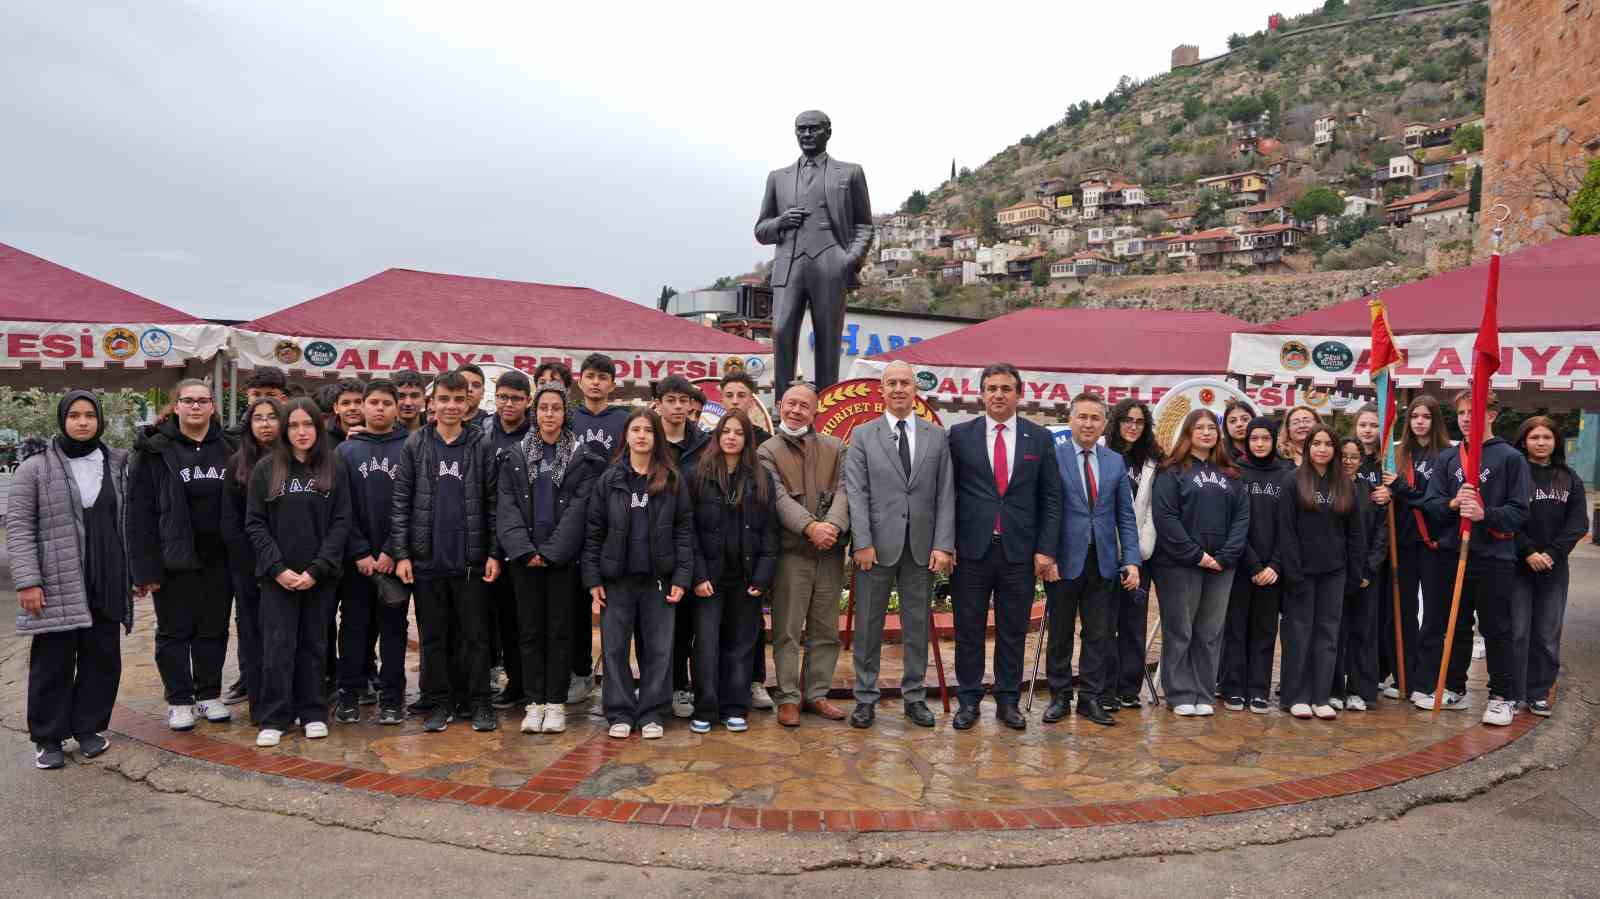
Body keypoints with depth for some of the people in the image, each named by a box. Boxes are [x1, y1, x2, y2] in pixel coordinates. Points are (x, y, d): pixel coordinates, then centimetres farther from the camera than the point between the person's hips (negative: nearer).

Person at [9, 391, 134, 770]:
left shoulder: (116, 465, 9)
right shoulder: (36, 467, -1)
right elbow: (18, 526, -4)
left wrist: (134, 572, 9)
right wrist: (26, 581, -13)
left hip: (106, 583, 3)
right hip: (56, 584, -3)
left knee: (103, 658, 8)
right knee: (53, 661, 3)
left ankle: (88, 727, 23)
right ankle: (48, 738, 16)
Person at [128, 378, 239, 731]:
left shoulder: (228, 448, 6)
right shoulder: (154, 450, -4)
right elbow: (139, 513, -8)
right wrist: (145, 567, -13)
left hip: (219, 558, 3)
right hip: (175, 559, -3)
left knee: (214, 629, 12)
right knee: (175, 631, 7)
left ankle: (209, 694, 24)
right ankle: (179, 700, 19)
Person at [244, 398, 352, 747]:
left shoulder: (334, 469, 2)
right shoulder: (266, 468, 2)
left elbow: (341, 522, -2)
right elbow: (255, 523, 0)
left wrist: (317, 569, -11)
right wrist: (278, 568, -11)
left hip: (319, 575, 1)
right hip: (277, 575, 0)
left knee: (314, 643, 8)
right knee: (278, 645, -1)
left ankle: (313, 712, 17)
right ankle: (274, 718, 8)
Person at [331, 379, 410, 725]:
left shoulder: (410, 449, 1)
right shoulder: (345, 451, 6)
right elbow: (341, 508, 0)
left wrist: (392, 551, -11)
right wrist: (359, 552, -9)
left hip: (395, 557, -1)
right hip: (356, 558, 1)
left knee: (393, 626, 5)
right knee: (354, 625, 7)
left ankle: (391, 698, 11)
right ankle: (349, 695, 17)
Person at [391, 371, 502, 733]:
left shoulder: (482, 444, 2)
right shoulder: (415, 445, 3)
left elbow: (492, 502, 2)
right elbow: (401, 502, 2)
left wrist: (494, 552, -4)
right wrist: (401, 553, -5)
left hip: (471, 559, -1)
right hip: (426, 559, 1)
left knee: (475, 634, 5)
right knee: (433, 636, 9)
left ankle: (477, 701, 15)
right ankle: (439, 703, 19)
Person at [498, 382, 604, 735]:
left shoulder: (582, 457, 0)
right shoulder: (514, 456, 6)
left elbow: (578, 509, -7)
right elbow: (507, 506, -1)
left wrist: (551, 552, -13)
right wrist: (524, 550, -13)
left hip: (563, 557, -2)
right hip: (524, 557, 2)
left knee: (559, 630, 3)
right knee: (529, 631, 6)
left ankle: (555, 703, 12)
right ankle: (533, 703, 14)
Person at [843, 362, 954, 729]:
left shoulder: (937, 437, 8)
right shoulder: (862, 435, 4)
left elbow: (945, 495, 3)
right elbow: (856, 493, -2)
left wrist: (943, 545, -6)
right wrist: (863, 543, -11)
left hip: (922, 547, 1)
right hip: (877, 544, -1)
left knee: (918, 625, 9)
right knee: (868, 626, 5)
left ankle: (914, 696, 21)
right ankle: (866, 698, 16)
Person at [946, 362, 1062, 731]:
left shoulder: (1040, 438, 5)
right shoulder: (960, 435, 2)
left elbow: (1051, 499, 4)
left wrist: (1046, 549, -2)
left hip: (1020, 551, 1)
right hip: (971, 549, -1)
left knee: (1013, 632, 9)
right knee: (968, 630, 7)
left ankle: (1008, 702, 21)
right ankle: (969, 701, 19)